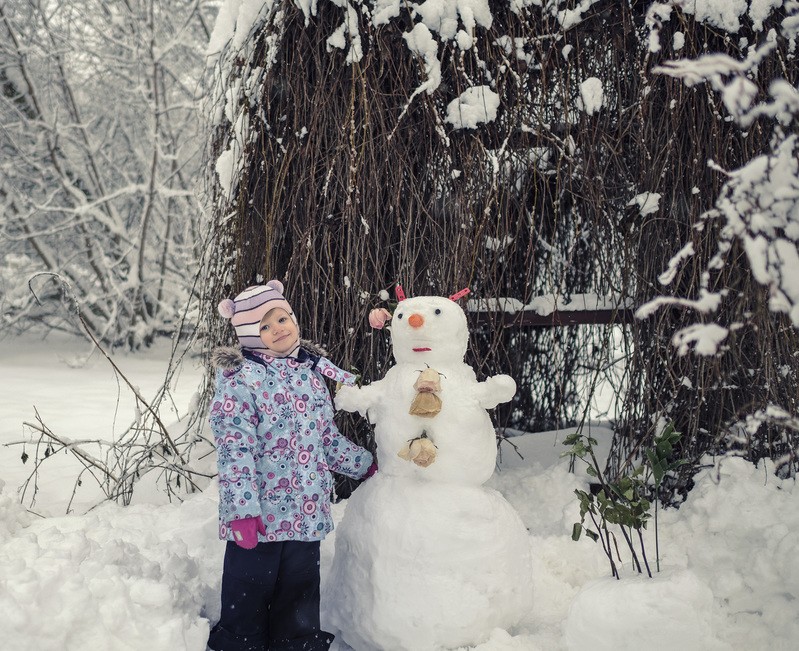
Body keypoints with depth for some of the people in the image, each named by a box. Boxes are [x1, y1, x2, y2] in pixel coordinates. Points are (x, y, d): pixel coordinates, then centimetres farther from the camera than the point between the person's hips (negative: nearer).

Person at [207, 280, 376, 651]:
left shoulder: (311, 372, 10)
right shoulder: (240, 378, -10)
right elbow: (234, 449, -18)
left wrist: (367, 465, 25)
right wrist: (242, 509, -24)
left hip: (306, 512, 6)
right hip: (258, 516, -6)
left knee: (300, 599, 16)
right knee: (248, 597, 5)